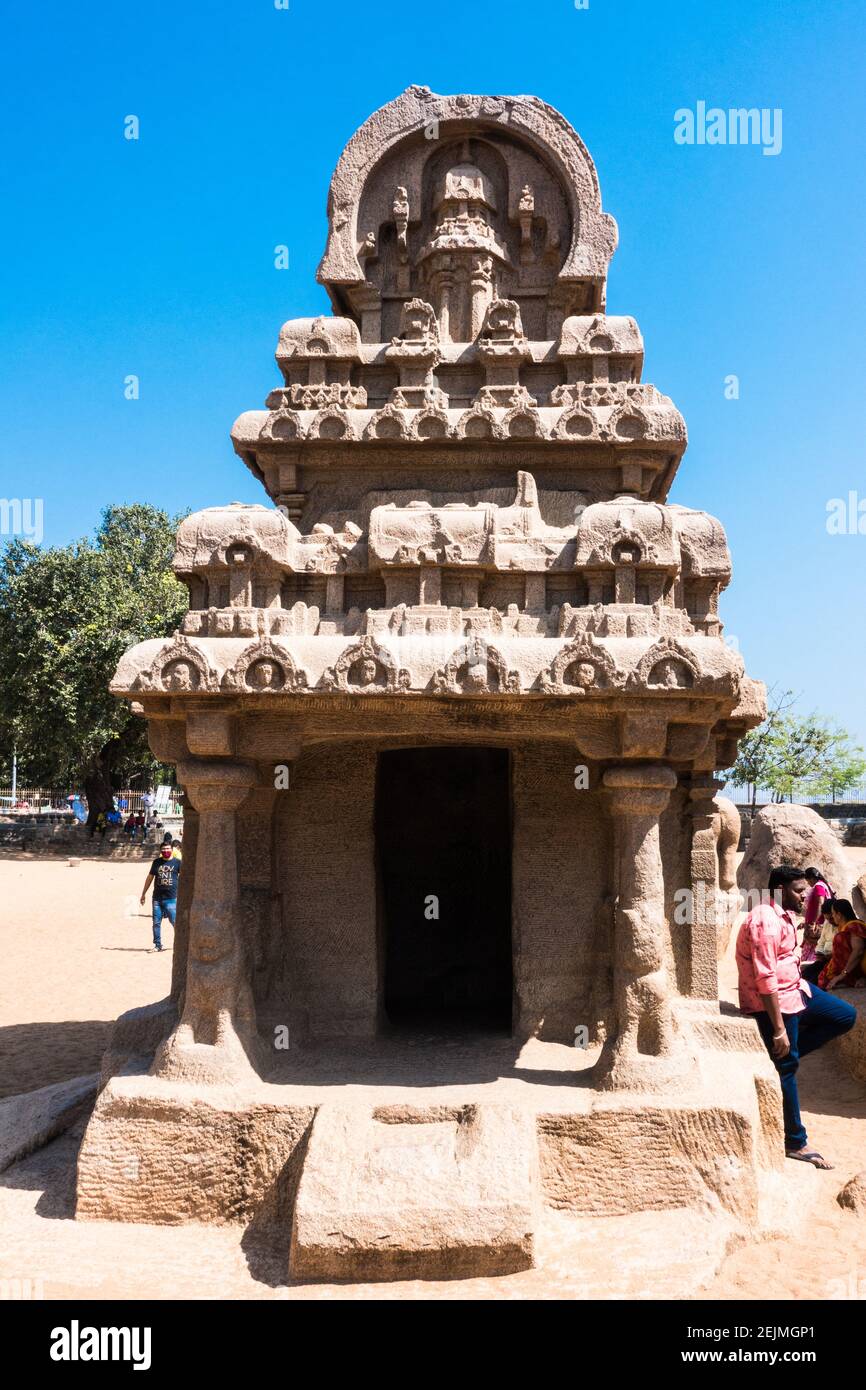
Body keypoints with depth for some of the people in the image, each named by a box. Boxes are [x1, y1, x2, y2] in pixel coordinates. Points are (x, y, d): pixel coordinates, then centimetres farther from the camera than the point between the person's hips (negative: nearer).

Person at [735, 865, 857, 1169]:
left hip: (795, 989, 10)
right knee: (786, 1068, -1)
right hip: (774, 1001, -10)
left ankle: (786, 1053, 13)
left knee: (846, 1016, 12)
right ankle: (795, 1143, 12)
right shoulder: (765, 922, -25)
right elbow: (766, 979, -27)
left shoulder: (784, 915, 8)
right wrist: (779, 1028, -26)